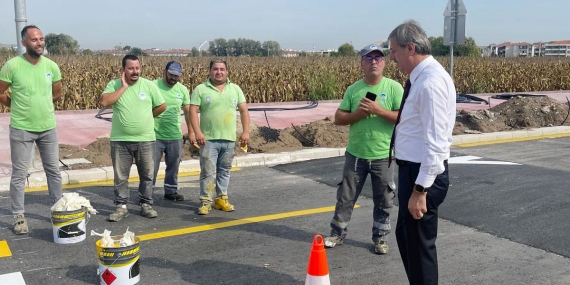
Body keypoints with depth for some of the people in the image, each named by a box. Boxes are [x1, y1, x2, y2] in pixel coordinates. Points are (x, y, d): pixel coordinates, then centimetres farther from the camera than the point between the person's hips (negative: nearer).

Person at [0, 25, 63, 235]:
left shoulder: (52, 66, -1)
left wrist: (40, 105, 10)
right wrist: (18, 107, 2)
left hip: (48, 128, 4)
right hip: (21, 129, -3)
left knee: (54, 171, 13)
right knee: (19, 174, 4)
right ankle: (19, 216, 17)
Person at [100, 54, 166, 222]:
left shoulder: (149, 85, -1)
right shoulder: (114, 84, -2)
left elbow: (162, 106, 7)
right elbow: (104, 102, -18)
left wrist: (145, 117, 8)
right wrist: (123, 87, -15)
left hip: (146, 140, 1)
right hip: (120, 140, 0)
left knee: (147, 175, 9)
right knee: (120, 176, 7)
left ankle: (146, 204, 23)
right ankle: (121, 207, 18)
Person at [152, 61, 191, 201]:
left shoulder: (183, 89, 3)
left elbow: (188, 111, 11)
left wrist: (191, 131, 11)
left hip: (175, 137, 4)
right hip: (155, 136, -4)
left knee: (173, 166, 15)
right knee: (151, 166, 3)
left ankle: (171, 191, 30)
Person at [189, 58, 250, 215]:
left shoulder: (235, 89, 9)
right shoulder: (200, 89, 0)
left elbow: (244, 111, 8)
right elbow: (193, 112, -5)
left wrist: (246, 132, 0)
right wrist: (197, 132, -16)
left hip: (229, 139, 3)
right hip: (208, 139, -3)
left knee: (224, 171, 11)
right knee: (207, 171, -2)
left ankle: (221, 199, 21)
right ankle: (206, 201, 5)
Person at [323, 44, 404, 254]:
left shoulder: (394, 87, -5)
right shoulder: (353, 89, 2)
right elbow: (338, 118, 2)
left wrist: (379, 110, -21)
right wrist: (357, 114, -15)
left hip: (383, 156, -2)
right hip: (355, 154, 2)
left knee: (383, 201, 10)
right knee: (345, 196, 11)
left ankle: (380, 238, 26)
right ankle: (337, 233, 27)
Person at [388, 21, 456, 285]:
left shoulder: (430, 82, -22)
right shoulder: (421, 77, 9)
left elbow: (435, 143, -25)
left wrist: (420, 190, -23)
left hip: (423, 174, -10)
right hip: (413, 169, 10)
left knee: (420, 243, 5)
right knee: (405, 236, 22)